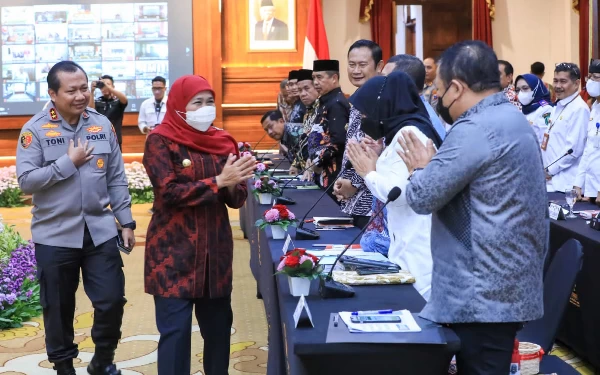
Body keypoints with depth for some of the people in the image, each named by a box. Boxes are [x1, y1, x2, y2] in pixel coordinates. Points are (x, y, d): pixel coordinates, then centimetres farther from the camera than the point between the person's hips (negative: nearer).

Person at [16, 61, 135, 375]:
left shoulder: (102, 125, 3)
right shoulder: (35, 130, -8)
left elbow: (116, 179, 7)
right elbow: (26, 181, -14)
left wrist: (126, 221, 5)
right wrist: (69, 162, -17)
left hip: (100, 231, 2)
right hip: (55, 236, -2)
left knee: (112, 300, 4)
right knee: (58, 308, 10)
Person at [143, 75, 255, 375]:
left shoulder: (222, 141, 7)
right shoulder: (160, 141, -7)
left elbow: (237, 199, 6)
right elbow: (170, 192, -17)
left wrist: (232, 185, -17)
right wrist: (218, 181, -20)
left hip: (216, 247, 5)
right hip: (174, 250, -5)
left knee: (218, 324, 11)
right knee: (175, 329, -2)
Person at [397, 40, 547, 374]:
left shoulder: (476, 130, -19)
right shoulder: (513, 119, 13)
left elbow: (421, 198, -16)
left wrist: (422, 168, 2)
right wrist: (432, 166, 8)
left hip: (485, 296, -10)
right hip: (510, 287, 10)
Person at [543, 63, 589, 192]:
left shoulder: (579, 109, -13)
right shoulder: (558, 107, 16)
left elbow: (573, 148, -19)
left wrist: (550, 170, -13)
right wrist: (544, 169, 10)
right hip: (551, 180, 8)